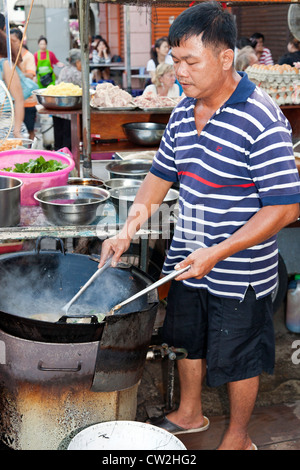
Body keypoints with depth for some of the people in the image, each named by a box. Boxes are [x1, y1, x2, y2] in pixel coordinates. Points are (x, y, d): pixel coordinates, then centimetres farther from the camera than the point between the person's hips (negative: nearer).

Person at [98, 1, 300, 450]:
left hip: (239, 274, -7)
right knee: (188, 340, 24)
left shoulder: (261, 120, -23)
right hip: (187, 261, 7)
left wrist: (217, 253, -27)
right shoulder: (183, 113, 1)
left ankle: (238, 438, 36)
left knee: (237, 359, 12)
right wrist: (128, 229, -1)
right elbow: (162, 175, 11)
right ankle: (189, 413, 49)